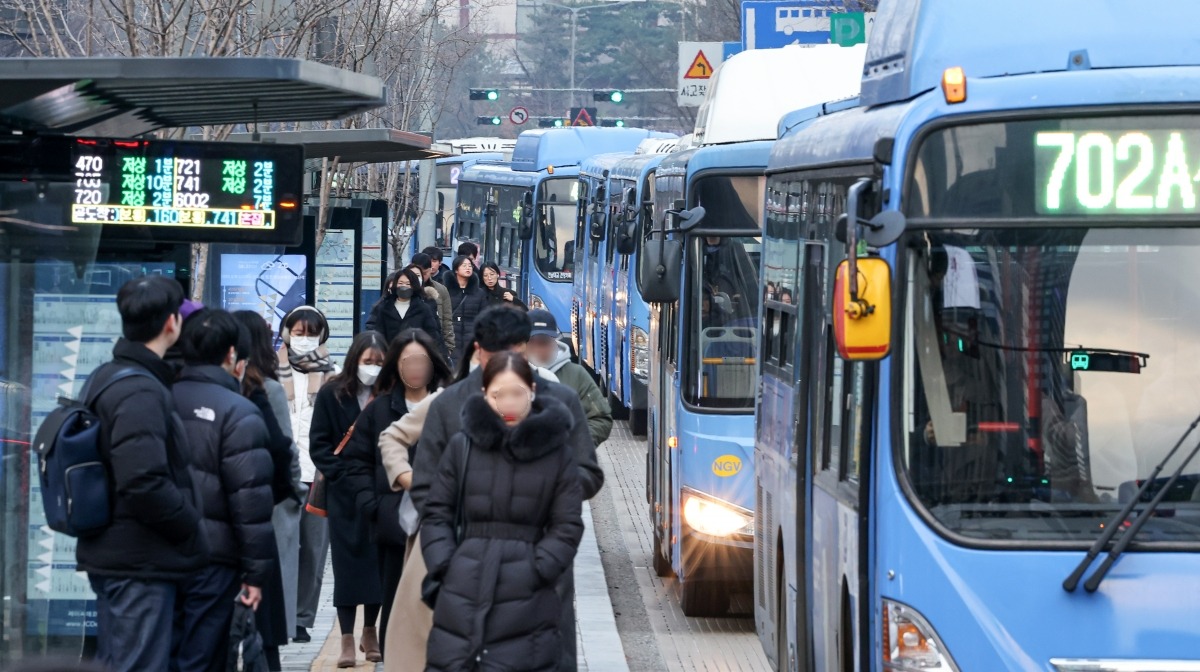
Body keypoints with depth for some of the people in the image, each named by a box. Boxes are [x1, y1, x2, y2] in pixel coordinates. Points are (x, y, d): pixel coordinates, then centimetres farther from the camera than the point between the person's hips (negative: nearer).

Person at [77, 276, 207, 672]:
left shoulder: (106, 378, 12)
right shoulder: (143, 393, -20)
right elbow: (145, 484, -27)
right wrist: (191, 532, -15)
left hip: (110, 554, 10)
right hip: (142, 564, -10)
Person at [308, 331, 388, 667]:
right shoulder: (332, 394, -2)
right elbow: (319, 446, -1)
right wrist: (344, 474, -11)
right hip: (344, 496, 0)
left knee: (377, 562, 6)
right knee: (347, 563, 2)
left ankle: (370, 633, 22)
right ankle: (347, 640, 6)